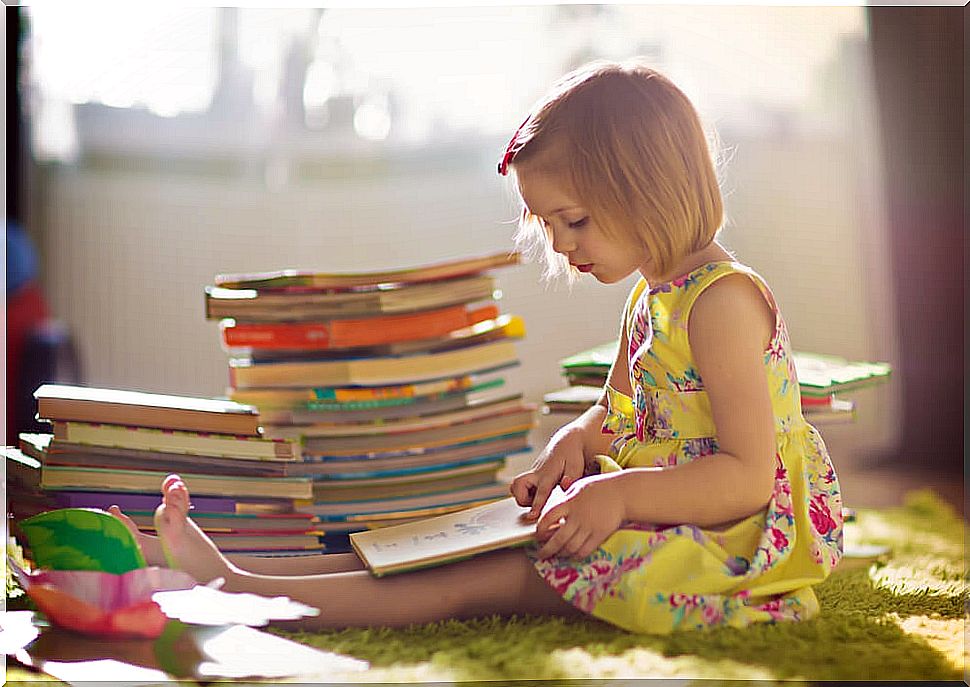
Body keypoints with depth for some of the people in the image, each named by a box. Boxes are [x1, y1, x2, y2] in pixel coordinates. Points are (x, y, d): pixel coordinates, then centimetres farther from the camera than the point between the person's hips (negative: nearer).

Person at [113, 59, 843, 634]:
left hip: (730, 537, -9)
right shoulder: (650, 300, 12)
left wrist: (619, 493, -28)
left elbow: (748, 477, -23)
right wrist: (572, 445, 2)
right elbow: (616, 416, 24)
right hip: (659, 511, 9)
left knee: (496, 576, -20)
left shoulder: (723, 301, -18)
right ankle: (230, 568, -6)